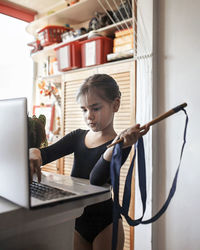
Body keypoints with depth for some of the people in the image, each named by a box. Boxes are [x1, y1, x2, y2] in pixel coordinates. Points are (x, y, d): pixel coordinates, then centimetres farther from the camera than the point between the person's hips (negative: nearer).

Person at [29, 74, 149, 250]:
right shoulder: (77, 137, 3)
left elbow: (96, 180, -29)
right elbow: (44, 154, -5)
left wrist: (116, 146, -43)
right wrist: (34, 153, -27)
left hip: (105, 224, -4)